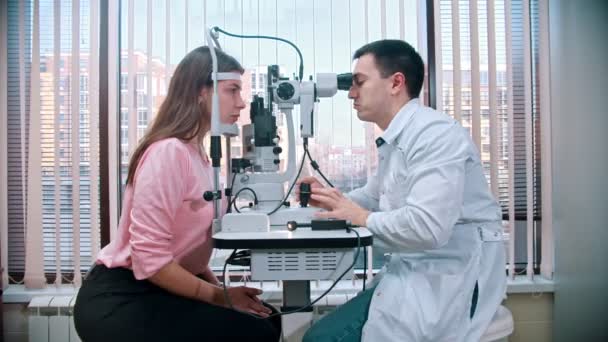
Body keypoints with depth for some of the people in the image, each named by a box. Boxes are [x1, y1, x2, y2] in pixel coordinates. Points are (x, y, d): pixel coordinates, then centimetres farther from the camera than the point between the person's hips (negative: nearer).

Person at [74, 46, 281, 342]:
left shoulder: (195, 153, 8)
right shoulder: (170, 152, -21)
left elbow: (186, 246, 8)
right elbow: (150, 259, -25)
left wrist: (219, 288, -5)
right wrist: (219, 296, -16)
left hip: (151, 292, 8)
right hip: (119, 302, -8)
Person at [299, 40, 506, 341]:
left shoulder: (435, 133, -19)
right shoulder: (394, 141, 12)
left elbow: (426, 227, -30)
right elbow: (373, 195, 24)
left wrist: (362, 218, -14)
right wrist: (333, 200, 4)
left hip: (447, 281, -9)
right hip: (414, 272, 9)